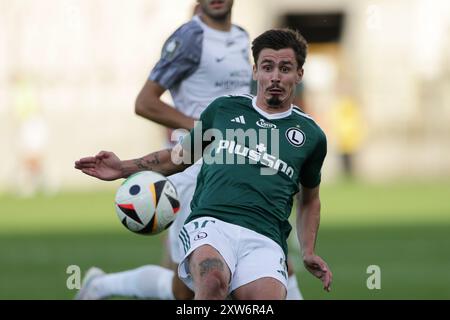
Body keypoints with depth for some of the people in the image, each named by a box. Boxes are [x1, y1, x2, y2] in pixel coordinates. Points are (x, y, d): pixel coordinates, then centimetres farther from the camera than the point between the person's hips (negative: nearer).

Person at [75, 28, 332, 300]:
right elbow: (182, 156, 31)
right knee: (213, 280, -38)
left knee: (268, 297, -35)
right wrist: (124, 168, 21)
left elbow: (310, 199, 33)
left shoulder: (311, 136, 19)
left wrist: (309, 253, 21)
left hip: (264, 238, 0)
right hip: (210, 223, 0)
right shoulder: (223, 109, 19)